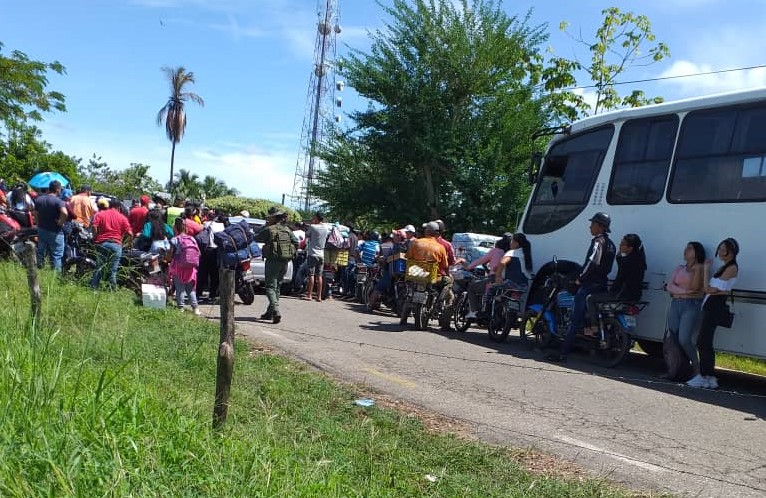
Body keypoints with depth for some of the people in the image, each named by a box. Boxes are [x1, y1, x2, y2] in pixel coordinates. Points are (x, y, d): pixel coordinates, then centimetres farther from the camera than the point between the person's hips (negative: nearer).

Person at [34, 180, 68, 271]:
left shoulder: (39, 199, 4)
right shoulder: (58, 201, -18)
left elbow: (35, 214, 10)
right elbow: (65, 213, -35)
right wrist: (61, 222, -19)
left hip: (41, 230, 6)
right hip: (55, 232, -6)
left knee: (41, 253, 18)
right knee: (56, 256, 3)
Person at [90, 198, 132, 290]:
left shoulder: (100, 214, 7)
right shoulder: (122, 217, 5)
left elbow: (94, 226, -8)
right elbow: (129, 233, -2)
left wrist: (96, 236, 5)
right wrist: (121, 236, 16)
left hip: (102, 243, 1)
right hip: (116, 244, -1)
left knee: (99, 267, 11)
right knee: (113, 270, 4)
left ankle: (94, 287, 14)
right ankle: (113, 289, 5)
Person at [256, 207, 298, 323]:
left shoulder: (269, 230, -9)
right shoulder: (287, 230, 8)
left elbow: (256, 239, 1)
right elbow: (296, 243, 6)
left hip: (273, 260, -6)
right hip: (284, 262, 6)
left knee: (270, 287, -4)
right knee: (277, 287, 16)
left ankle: (276, 312, -22)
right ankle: (270, 312, 23)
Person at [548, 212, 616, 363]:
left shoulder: (598, 241, -11)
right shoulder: (610, 244, 18)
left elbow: (592, 262, -25)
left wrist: (580, 278, -14)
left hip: (590, 285, -9)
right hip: (602, 285, 10)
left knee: (575, 319, -11)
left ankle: (563, 353, -13)